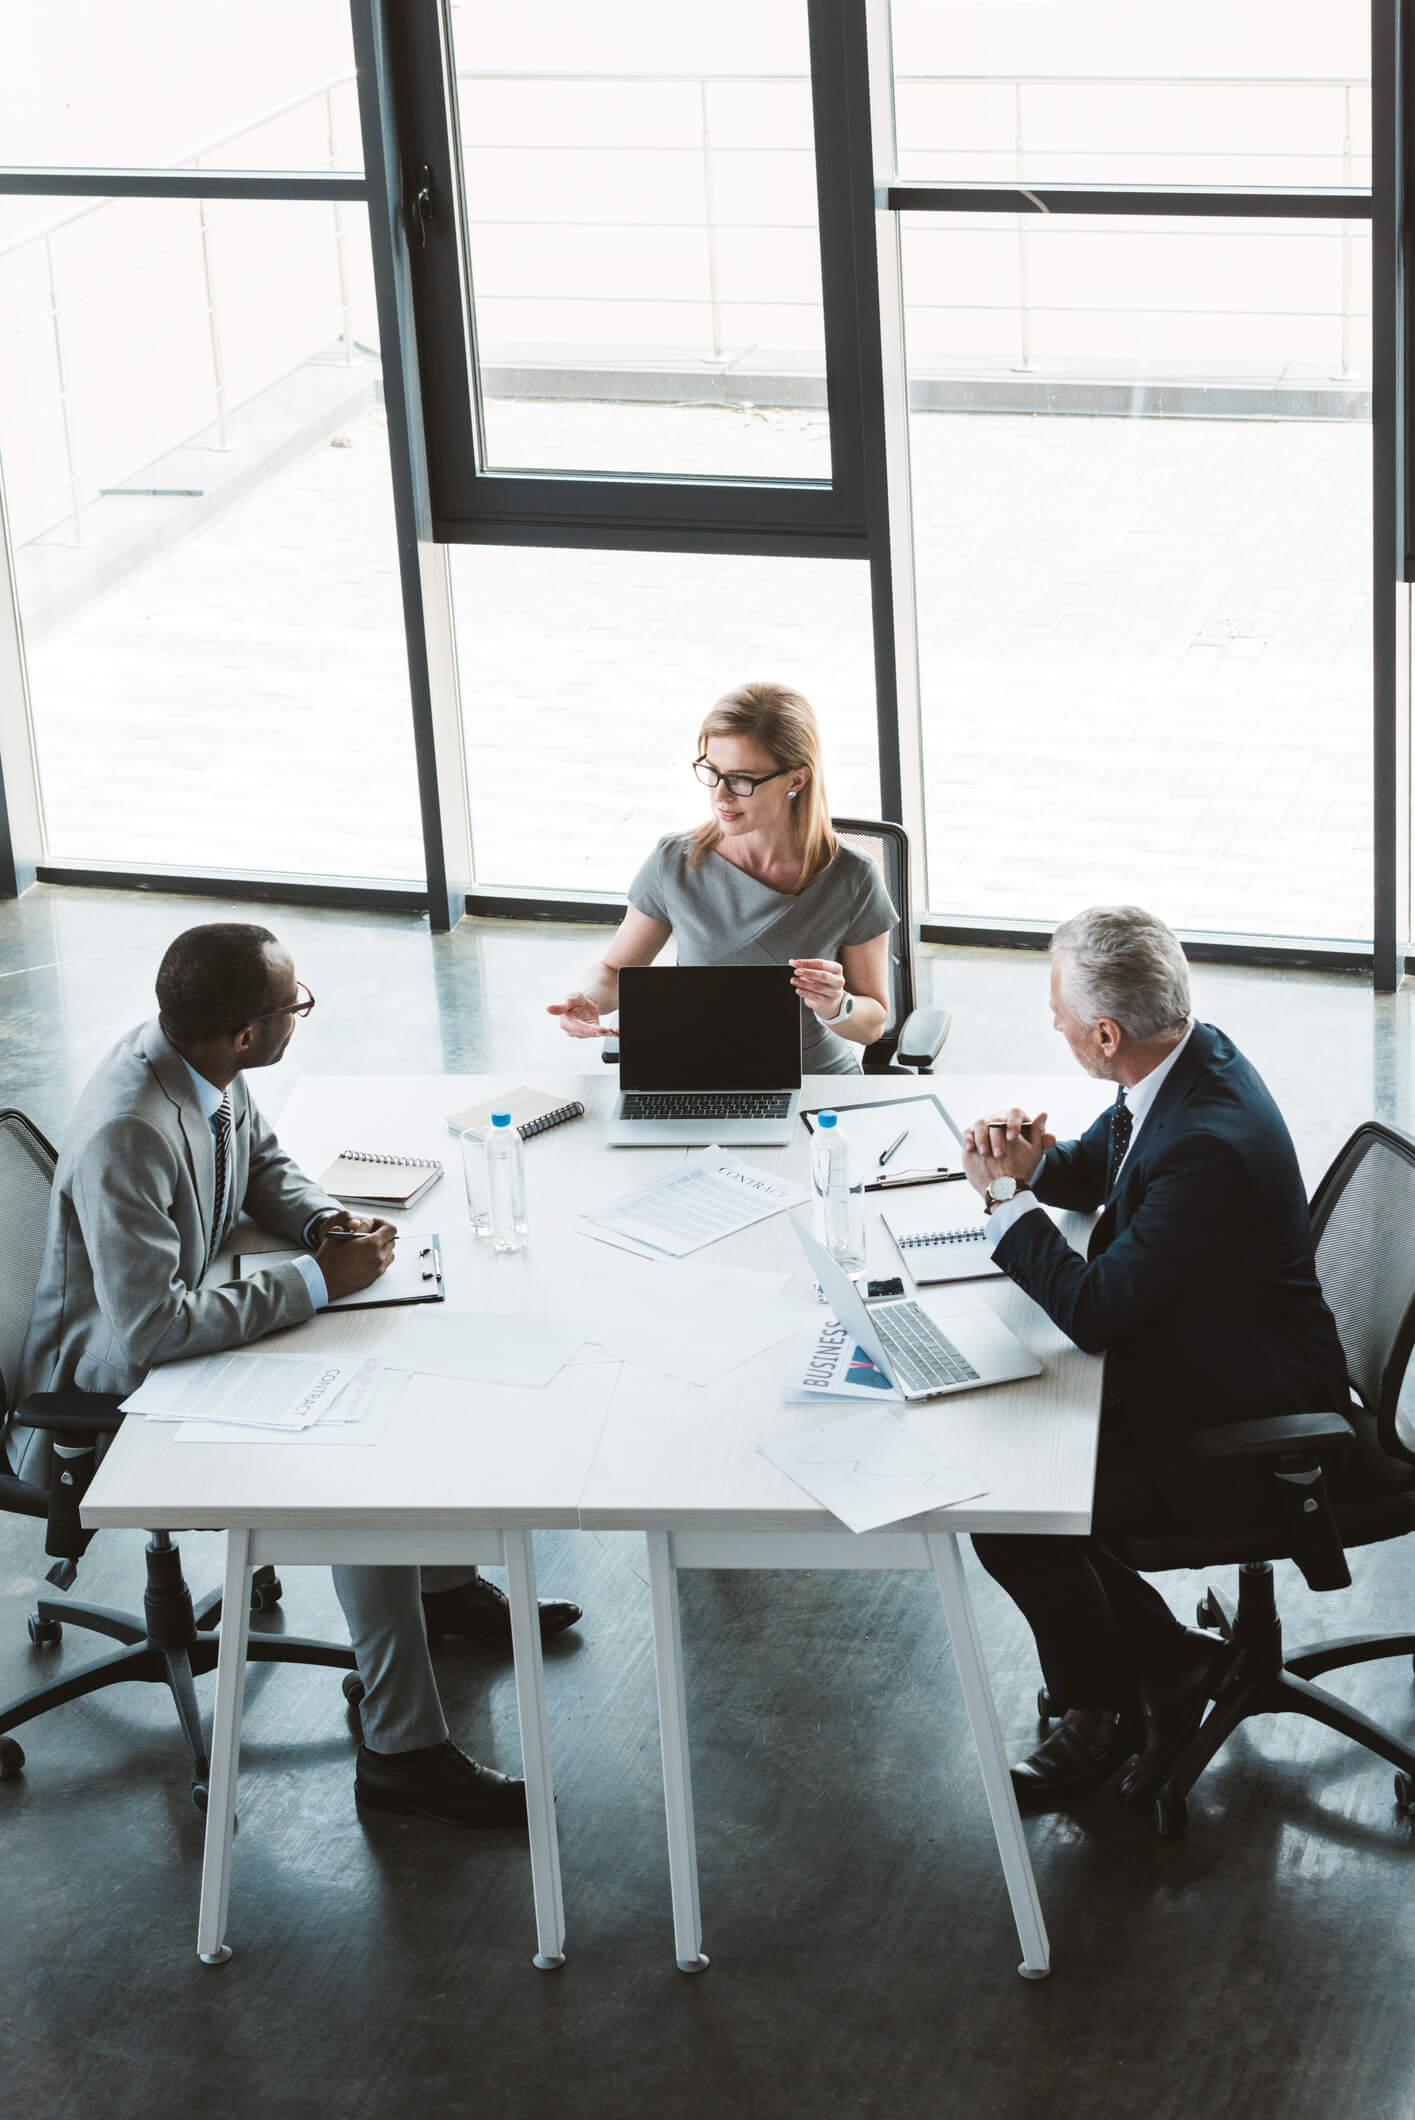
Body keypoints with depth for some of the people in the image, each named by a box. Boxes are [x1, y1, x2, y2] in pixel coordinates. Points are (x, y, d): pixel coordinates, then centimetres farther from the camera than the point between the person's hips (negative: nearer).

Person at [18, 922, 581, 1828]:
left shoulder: (205, 1064, -8)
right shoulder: (126, 1137, -36)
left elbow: (263, 1161, 14)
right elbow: (150, 1325, -37)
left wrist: (326, 1220, -8)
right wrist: (317, 1279, -28)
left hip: (183, 1320, 10)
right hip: (115, 1388, -9)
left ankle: (444, 1582, 29)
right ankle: (403, 1752, -12)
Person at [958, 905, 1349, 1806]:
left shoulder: (1210, 1144, -33)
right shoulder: (1191, 1055, -4)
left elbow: (1094, 1310, -28)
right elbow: (1099, 1165, 16)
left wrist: (1007, 1197, -17)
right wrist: (1036, 1163, -7)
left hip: (1238, 1426, -10)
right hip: (1191, 1361, 10)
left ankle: (1101, 1712, 12)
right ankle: (1170, 1658, 14)